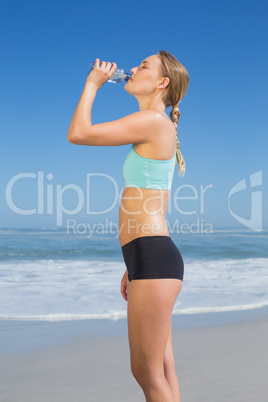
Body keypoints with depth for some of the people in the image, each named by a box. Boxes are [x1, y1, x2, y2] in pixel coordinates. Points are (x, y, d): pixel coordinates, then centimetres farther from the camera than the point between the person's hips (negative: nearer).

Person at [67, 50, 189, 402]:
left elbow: (77, 133, -10)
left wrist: (92, 83, 5)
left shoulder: (153, 120, -8)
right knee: (162, 370, 14)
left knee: (147, 373, -2)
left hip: (154, 256, -10)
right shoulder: (159, 130, 23)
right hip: (153, 257, 10)